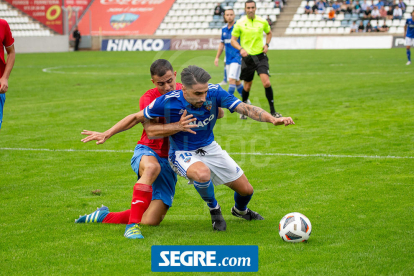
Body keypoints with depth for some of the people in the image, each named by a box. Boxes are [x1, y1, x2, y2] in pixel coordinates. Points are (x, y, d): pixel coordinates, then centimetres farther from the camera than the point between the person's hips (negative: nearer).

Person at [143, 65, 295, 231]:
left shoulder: (214, 93, -20)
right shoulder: (167, 102, -26)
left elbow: (245, 108, -27)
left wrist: (272, 119, -43)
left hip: (209, 148, 4)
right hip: (183, 154, -4)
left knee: (246, 189, 7)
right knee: (203, 174, -39)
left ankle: (240, 210, 47)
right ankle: (214, 210, -6)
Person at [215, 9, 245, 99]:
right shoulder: (224, 29, 11)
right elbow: (222, 44, 21)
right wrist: (217, 57, 19)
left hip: (237, 57, -7)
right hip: (228, 59, 7)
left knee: (232, 79, -17)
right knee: (236, 81, 13)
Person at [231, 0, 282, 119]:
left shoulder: (262, 22, 2)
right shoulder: (240, 23, -3)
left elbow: (269, 33, 22)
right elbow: (233, 40, 1)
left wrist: (267, 44, 4)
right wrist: (241, 49, -17)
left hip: (260, 56, 0)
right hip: (247, 57, 0)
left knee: (266, 83, -14)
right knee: (247, 85, 8)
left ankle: (273, 111, -5)